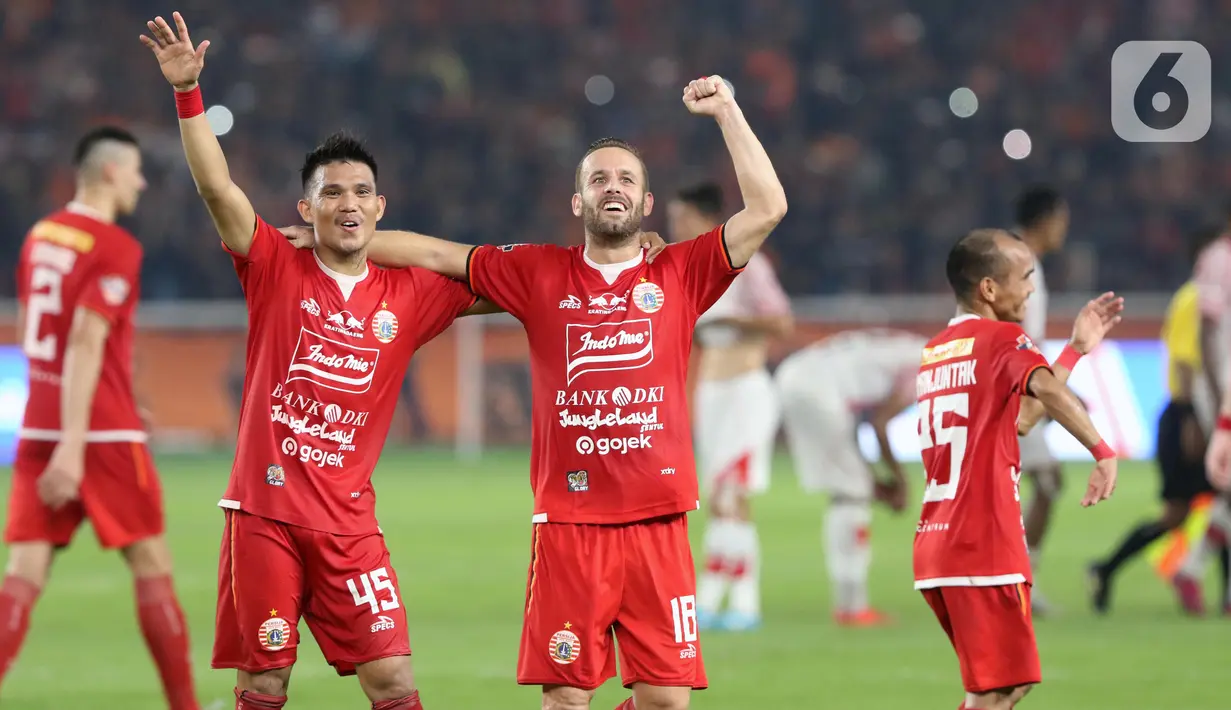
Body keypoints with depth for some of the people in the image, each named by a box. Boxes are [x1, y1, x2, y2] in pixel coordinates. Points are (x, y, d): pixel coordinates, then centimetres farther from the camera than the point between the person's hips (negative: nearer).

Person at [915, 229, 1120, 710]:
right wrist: (1103, 451, -31)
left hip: (935, 547, 8)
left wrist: (1077, 348, 23)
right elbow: (1047, 389, -27)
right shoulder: (1003, 339, -5)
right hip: (984, 547, -8)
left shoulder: (934, 352, 19)